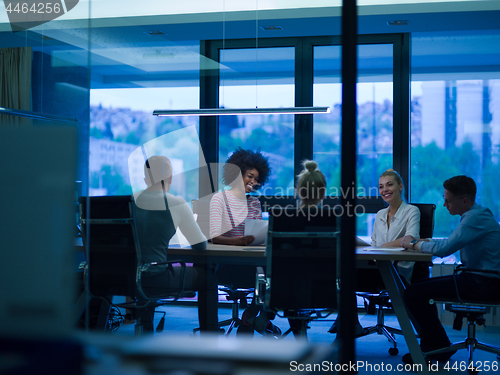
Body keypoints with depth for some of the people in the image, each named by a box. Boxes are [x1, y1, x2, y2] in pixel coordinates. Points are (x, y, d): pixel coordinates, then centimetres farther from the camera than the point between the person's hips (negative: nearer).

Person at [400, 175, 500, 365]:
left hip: (483, 283, -11)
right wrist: (425, 241, 5)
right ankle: (431, 346, 17)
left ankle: (442, 348, 2)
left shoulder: (476, 218, -19)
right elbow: (450, 243, 21)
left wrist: (415, 244, -9)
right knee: (420, 288, 17)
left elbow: (445, 249, -25)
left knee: (413, 294, -12)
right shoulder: (476, 214, 15)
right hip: (479, 278, 11)